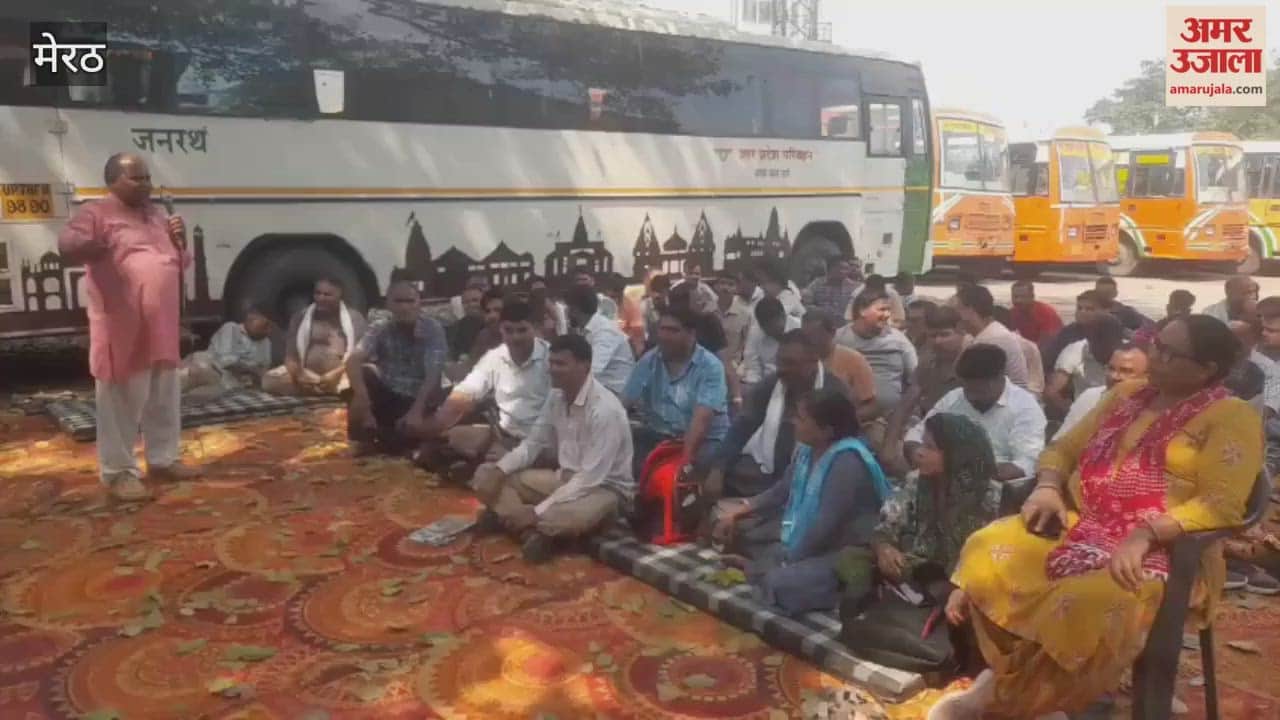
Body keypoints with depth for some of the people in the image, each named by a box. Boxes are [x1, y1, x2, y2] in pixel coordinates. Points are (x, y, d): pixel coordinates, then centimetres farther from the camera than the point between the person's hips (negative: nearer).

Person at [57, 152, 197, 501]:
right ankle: (119, 472, 5)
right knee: (122, 402, -3)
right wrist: (98, 243, -37)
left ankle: (163, 459, 27)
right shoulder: (96, 213, -4)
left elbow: (180, 263, 22)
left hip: (161, 325, 7)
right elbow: (67, 246, -20)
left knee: (164, 398, 14)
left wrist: (180, 241, 1)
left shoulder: (156, 215, 17)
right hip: (122, 327, -7)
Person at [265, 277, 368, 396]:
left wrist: (336, 375, -19)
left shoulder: (354, 318, 6)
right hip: (306, 376, 3)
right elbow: (290, 355, 6)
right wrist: (298, 376, -15)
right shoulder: (300, 317, 12)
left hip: (343, 375, -3)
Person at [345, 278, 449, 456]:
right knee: (364, 372, -26)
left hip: (417, 402, -2)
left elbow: (433, 375, -21)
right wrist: (362, 397, -38)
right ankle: (361, 439, -12)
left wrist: (416, 411, -36)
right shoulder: (380, 329, -5)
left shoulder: (433, 330, -11)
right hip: (387, 397, 2)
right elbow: (353, 361, -21)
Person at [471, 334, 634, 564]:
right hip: (564, 478, 8)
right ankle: (532, 531, -20)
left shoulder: (605, 410, -26)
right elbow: (533, 444, 7)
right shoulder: (556, 396, -1)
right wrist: (498, 471, -13)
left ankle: (506, 516, -15)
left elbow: (590, 479, -28)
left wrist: (536, 512, -30)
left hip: (604, 487, -7)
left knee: (568, 517, -42)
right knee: (485, 475, -5)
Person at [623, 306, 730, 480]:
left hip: (704, 439, -4)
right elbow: (623, 403, -2)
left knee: (699, 461, -36)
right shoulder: (649, 361, 4)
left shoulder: (710, 367, -11)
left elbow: (702, 417, -24)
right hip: (658, 434, 4)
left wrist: (686, 455, -37)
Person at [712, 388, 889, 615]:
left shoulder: (847, 462, -27)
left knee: (780, 582, -33)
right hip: (805, 533, 9)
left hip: (846, 551, -9)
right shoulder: (809, 447, 0)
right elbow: (783, 489, 12)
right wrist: (742, 509, 0)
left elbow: (827, 524, -28)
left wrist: (788, 560, -20)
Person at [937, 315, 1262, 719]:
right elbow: (1064, 449, 20)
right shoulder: (1127, 395, 17)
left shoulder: (1231, 418, -2)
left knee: (1089, 603, -37)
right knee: (987, 551, -21)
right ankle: (1007, 679, -13)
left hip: (1160, 549, -6)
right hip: (1079, 524, 6)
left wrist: (1144, 535, -26)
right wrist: (1048, 487, -2)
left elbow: (1221, 505, -14)